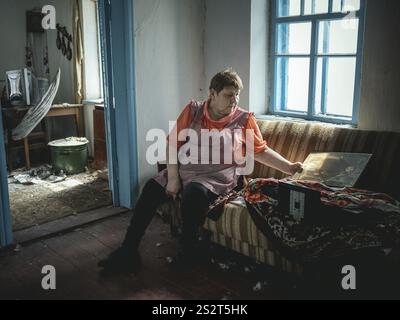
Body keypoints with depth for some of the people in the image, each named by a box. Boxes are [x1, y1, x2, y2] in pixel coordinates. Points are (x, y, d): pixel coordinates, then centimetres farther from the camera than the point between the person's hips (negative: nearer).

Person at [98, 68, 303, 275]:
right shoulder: (192, 111, 2)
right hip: (183, 171, 4)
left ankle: (187, 253, -14)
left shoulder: (244, 120, -1)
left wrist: (289, 168, -2)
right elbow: (173, 143, 0)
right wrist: (173, 177, -8)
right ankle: (128, 252, -4)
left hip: (216, 178, -3)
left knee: (193, 193, -34)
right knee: (150, 190, -14)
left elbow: (261, 151, 6)